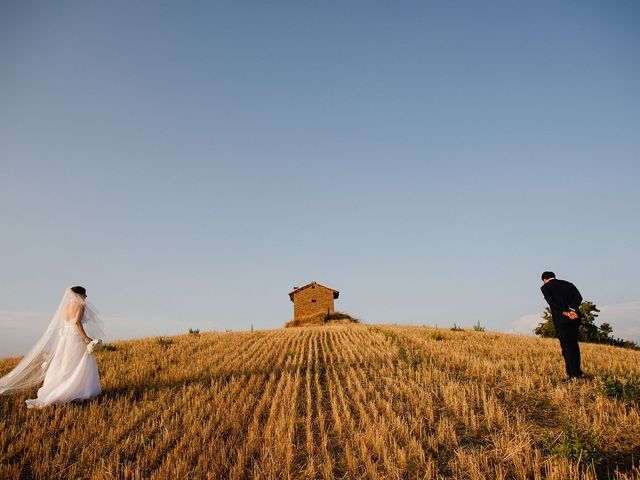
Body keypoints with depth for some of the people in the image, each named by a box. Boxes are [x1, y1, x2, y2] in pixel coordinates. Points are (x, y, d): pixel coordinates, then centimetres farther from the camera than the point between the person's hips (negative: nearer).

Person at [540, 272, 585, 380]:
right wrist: (571, 309, -10)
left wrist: (565, 312, -15)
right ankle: (578, 372, 21)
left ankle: (573, 374, -2)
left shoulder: (545, 287, 4)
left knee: (566, 346, 0)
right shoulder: (568, 284, 18)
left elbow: (552, 302, -12)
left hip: (561, 319, -5)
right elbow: (579, 297, 1)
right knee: (574, 344, 17)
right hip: (575, 317, 5)